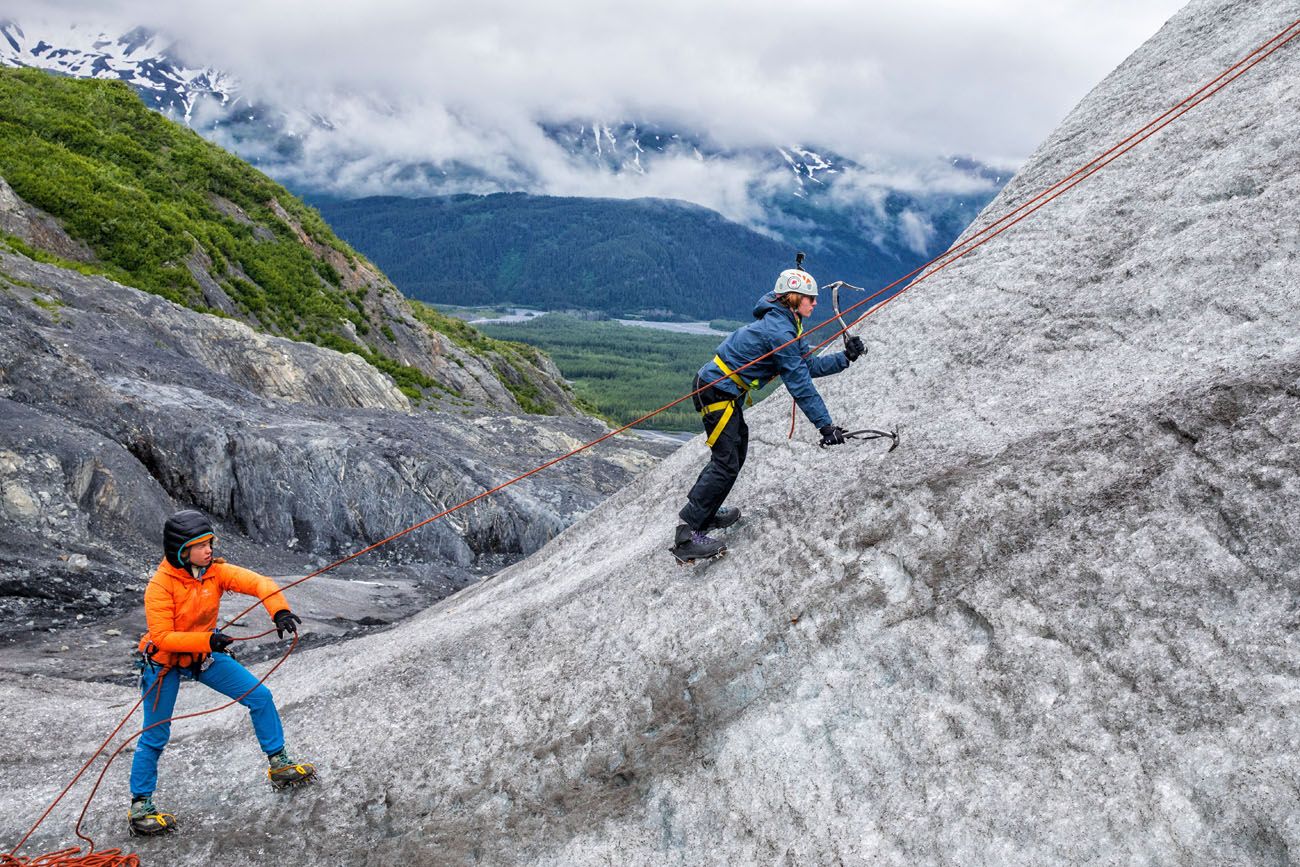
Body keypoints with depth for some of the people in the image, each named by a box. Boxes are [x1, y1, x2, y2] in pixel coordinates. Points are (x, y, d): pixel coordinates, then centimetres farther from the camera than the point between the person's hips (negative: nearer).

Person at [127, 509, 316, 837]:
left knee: (260, 696, -1)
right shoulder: (160, 586, -26)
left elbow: (258, 583, -24)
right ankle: (140, 805, 21)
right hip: (165, 663, -5)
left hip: (205, 656, 5)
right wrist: (207, 640, -38)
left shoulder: (216, 571, -14)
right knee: (155, 737, 2)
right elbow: (162, 637, -28)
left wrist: (280, 611, -41)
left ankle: (279, 765, 14)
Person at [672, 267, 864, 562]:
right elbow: (800, 384, -22)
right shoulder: (780, 332, -21)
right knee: (726, 463, -12)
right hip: (718, 391, -11)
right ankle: (687, 536, -13)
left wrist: (845, 358, 4)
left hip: (721, 389, 11)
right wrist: (825, 425, -19)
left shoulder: (784, 325, 12)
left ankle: (706, 513, 32)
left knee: (736, 450, 22)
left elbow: (808, 365, 12)